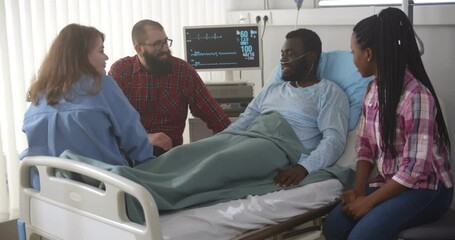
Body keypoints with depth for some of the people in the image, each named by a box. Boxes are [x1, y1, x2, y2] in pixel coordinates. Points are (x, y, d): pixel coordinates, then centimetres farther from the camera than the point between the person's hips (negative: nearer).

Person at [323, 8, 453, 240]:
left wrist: (370, 201, -20)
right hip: (389, 182, 7)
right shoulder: (374, 89, 3)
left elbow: (415, 169, -24)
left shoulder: (416, 96, -23)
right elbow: (365, 145, 8)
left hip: (426, 188, -7)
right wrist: (359, 188, -7)